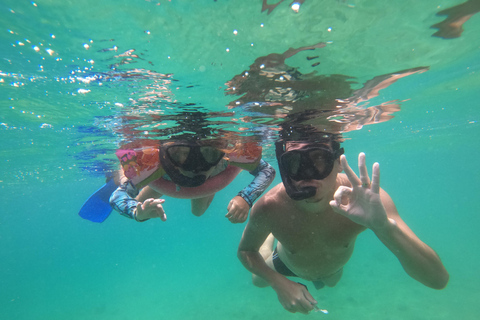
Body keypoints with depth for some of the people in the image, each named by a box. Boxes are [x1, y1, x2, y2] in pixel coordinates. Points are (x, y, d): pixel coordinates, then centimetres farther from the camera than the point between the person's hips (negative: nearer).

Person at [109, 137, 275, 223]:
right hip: (163, 178, -1)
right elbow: (118, 196, -36)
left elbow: (267, 170, -34)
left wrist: (245, 198, -53)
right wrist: (137, 212, -60)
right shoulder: (154, 160, -48)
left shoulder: (231, 153, -48)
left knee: (198, 212, 32)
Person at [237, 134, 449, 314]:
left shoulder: (365, 199, -41)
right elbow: (245, 250, -19)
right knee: (258, 280, 30)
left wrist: (384, 225, -61)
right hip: (287, 264, -1)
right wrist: (279, 283, -34)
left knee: (331, 281, 37)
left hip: (333, 268, 1)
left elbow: (438, 279, -43)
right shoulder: (269, 208, -41)